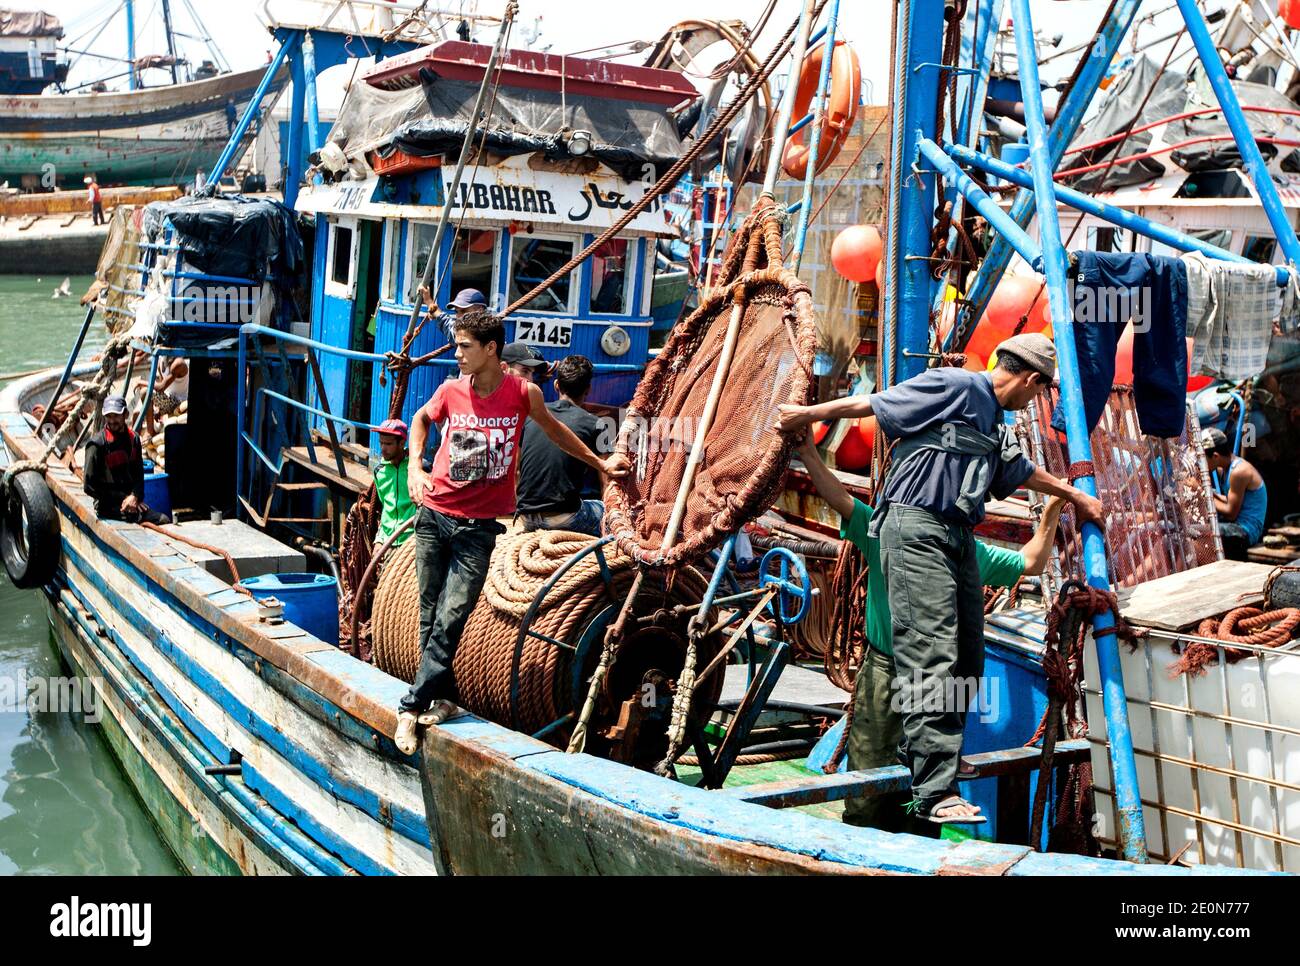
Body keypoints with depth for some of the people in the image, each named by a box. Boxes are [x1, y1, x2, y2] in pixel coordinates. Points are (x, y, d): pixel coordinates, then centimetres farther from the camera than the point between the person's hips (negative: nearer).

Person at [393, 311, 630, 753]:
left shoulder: (523, 393, -5)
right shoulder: (451, 391, 0)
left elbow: (553, 428, 15)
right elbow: (421, 419, 22)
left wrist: (600, 463, 22)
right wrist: (414, 467, 6)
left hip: (479, 525, -3)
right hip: (435, 515, 3)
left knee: (450, 618, -9)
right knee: (430, 615, 5)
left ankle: (411, 707, -2)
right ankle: (443, 698, 19)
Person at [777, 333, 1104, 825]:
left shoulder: (995, 426, 25)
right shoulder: (955, 387, -4)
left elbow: (1023, 472, 42)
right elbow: (876, 402, -3)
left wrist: (1075, 495, 54)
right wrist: (809, 414, 0)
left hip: (958, 537, 10)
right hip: (916, 528, -10)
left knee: (965, 660, 5)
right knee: (932, 657, -15)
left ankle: (922, 765, 14)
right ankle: (936, 793, -18)